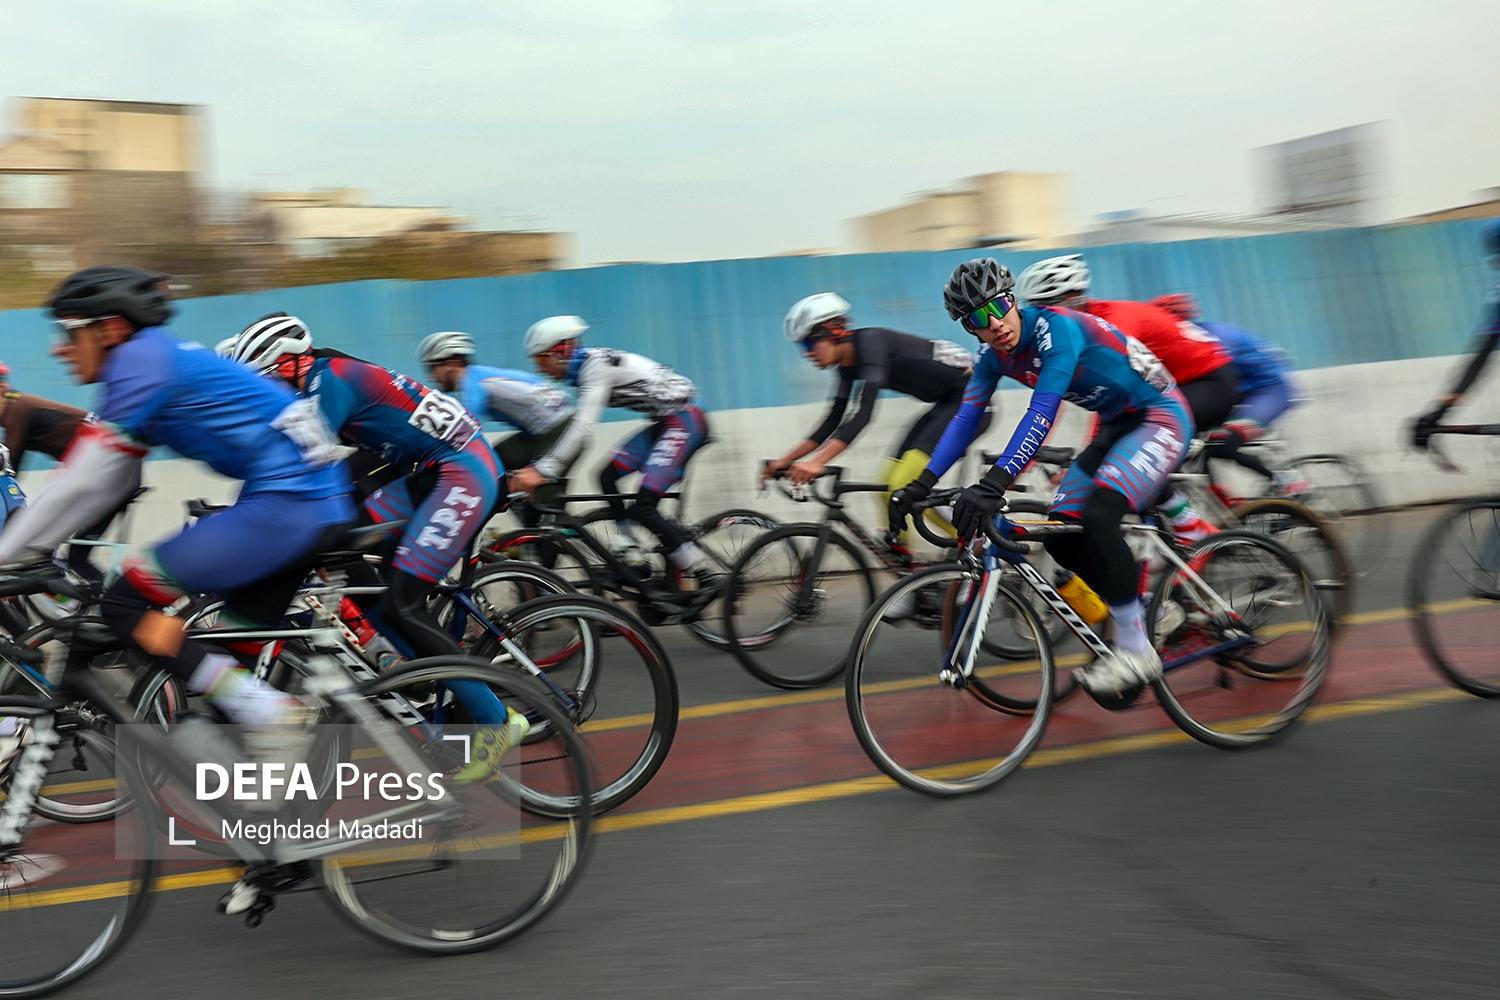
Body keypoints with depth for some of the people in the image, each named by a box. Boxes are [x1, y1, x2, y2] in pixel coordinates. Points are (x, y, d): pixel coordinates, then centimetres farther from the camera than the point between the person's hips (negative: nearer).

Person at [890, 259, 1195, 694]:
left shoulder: (1056, 328, -27)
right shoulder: (994, 356, -3)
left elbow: (1042, 414, -37)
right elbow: (965, 419, -5)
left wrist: (994, 483, -47)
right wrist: (921, 484, -17)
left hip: (1161, 415, -8)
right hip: (1116, 425, 8)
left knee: (1098, 516, -28)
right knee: (1061, 534, -4)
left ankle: (1135, 650, -14)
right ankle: (1138, 611, 15)